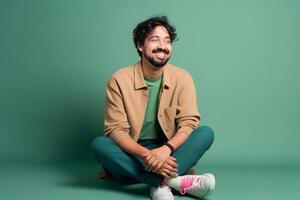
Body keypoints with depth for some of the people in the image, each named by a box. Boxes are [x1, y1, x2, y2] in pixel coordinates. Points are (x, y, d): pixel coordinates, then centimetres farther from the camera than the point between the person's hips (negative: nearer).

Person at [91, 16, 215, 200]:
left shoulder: (182, 78, -4)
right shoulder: (120, 80, -9)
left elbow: (189, 123, -10)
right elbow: (116, 130, -14)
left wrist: (165, 150, -31)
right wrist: (146, 154, -32)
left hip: (169, 153, 1)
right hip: (133, 155, -1)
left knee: (206, 133, -21)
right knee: (98, 144, -30)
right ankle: (176, 180, -38)